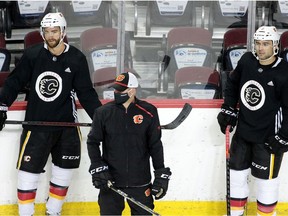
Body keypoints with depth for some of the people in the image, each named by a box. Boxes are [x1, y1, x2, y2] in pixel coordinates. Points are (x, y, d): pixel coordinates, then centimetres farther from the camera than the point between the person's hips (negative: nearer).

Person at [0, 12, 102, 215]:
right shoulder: (32, 55, -5)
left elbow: (86, 92, -1)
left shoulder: (77, 59, -4)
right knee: (28, 169, -2)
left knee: (64, 170, 10)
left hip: (66, 123, 1)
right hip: (36, 123, -1)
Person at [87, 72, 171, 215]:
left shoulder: (148, 112, -3)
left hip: (140, 181, 0)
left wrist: (161, 175, 0)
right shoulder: (103, 113, -3)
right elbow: (92, 142, 3)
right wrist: (97, 168, -8)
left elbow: (155, 145, 2)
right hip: (110, 180, 0)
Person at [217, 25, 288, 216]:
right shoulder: (247, 61, -6)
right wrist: (228, 110, 8)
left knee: (266, 178, 4)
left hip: (268, 136, -6)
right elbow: (233, 84, 12)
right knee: (237, 171, 17)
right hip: (243, 130, 6)